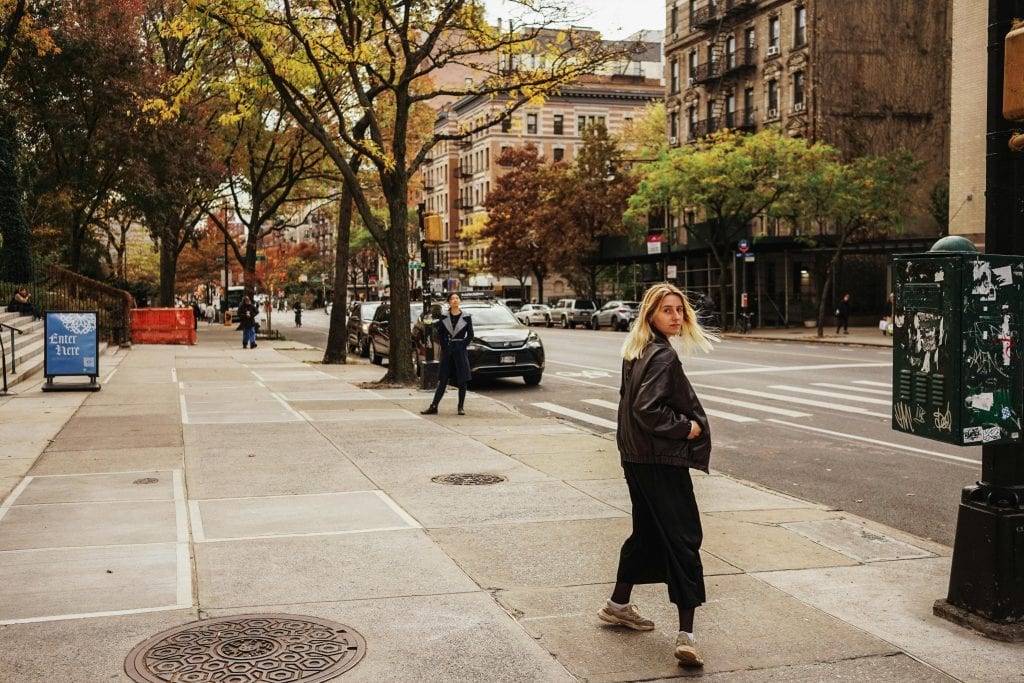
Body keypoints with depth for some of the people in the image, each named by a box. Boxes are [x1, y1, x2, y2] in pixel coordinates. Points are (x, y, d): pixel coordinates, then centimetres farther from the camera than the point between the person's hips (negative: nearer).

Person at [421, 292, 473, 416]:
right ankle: (433, 407, 4)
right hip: (447, 351, 1)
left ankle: (461, 407, 10)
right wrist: (444, 346, 1)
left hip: (460, 350, -1)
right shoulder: (444, 317, 4)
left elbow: (470, 335, 3)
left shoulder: (466, 317, 0)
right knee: (443, 380, 3)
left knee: (462, 381, 1)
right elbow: (440, 334, 10)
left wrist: (463, 346, -5)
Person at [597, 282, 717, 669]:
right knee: (683, 539, -6)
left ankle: (619, 605, 35)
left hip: (637, 458, 10)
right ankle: (685, 635, -7)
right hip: (660, 461, -9)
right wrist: (687, 427, -14)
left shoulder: (637, 351, 11)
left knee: (647, 531, 22)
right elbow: (647, 409, -27)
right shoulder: (663, 355, -18)